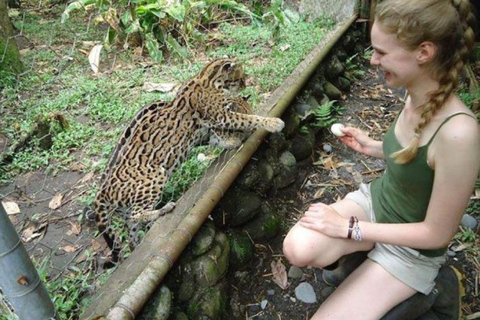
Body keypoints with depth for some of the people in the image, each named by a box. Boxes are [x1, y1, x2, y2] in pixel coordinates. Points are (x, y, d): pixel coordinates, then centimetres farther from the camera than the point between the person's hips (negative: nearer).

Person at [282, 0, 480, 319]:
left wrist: (348, 227, -22)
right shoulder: (416, 96, -10)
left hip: (411, 248, -5)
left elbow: (438, 233, -23)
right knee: (297, 249, -21)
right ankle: (369, 246, 5)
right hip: (374, 199, 5)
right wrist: (371, 146, 2)